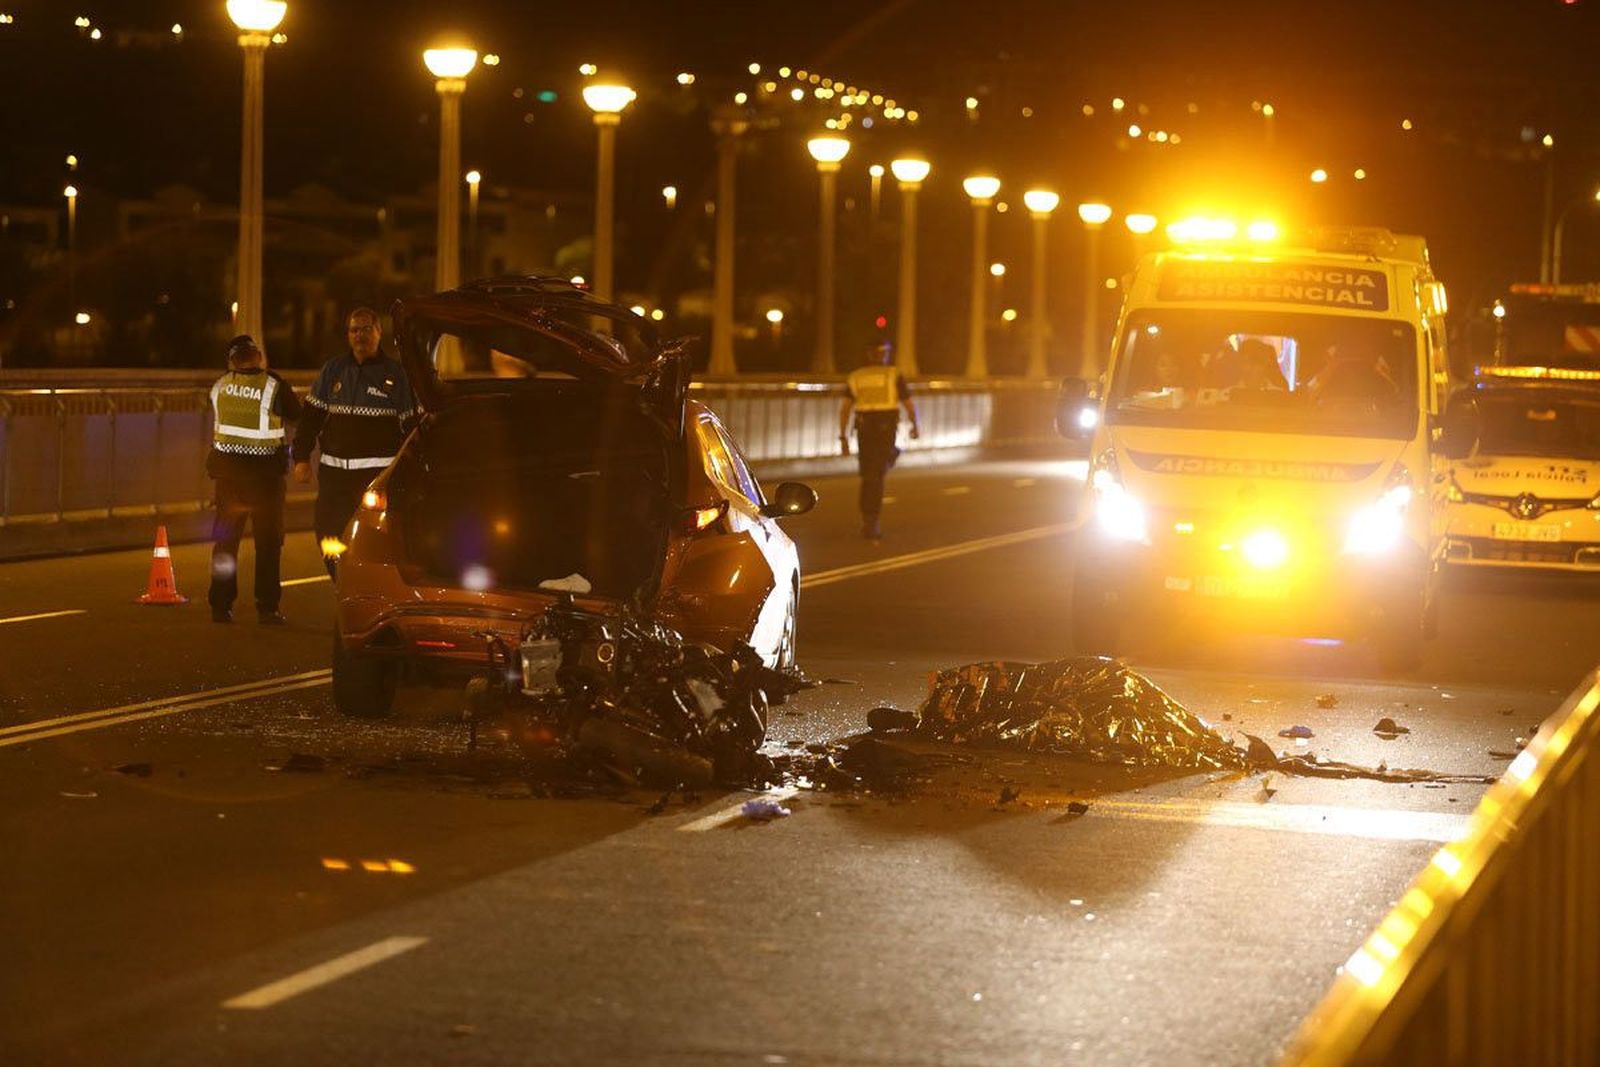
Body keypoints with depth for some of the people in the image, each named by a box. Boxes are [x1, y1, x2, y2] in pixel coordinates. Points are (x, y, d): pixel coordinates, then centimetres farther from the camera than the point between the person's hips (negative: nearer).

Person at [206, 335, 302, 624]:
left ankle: (220, 606, 11)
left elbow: (217, 425, 10)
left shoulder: (220, 386, 0)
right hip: (264, 470, -3)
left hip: (228, 469, 3)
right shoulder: (273, 385, -11)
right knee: (268, 541, 5)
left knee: (225, 539, 12)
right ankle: (267, 608, 1)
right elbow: (297, 415, 1)